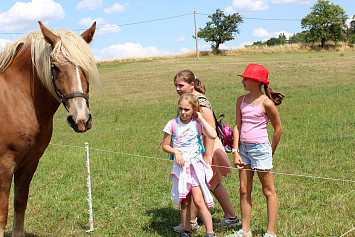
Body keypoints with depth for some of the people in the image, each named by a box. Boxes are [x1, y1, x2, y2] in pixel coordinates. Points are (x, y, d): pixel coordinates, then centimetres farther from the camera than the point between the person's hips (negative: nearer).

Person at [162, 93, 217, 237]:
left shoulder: (198, 124, -3)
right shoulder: (172, 124, 0)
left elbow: (213, 135, -20)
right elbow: (165, 146, 7)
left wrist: (201, 119, -12)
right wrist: (176, 152, -12)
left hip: (196, 164, -2)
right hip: (180, 166, 2)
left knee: (198, 200, -10)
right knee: (184, 202, 8)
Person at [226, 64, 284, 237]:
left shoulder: (266, 103, -11)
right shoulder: (241, 101, 8)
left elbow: (278, 129, -3)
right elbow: (237, 126, 8)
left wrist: (270, 152, 4)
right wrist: (235, 151, 1)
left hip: (260, 147, -6)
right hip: (243, 148, 6)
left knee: (268, 191, 4)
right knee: (244, 190, 10)